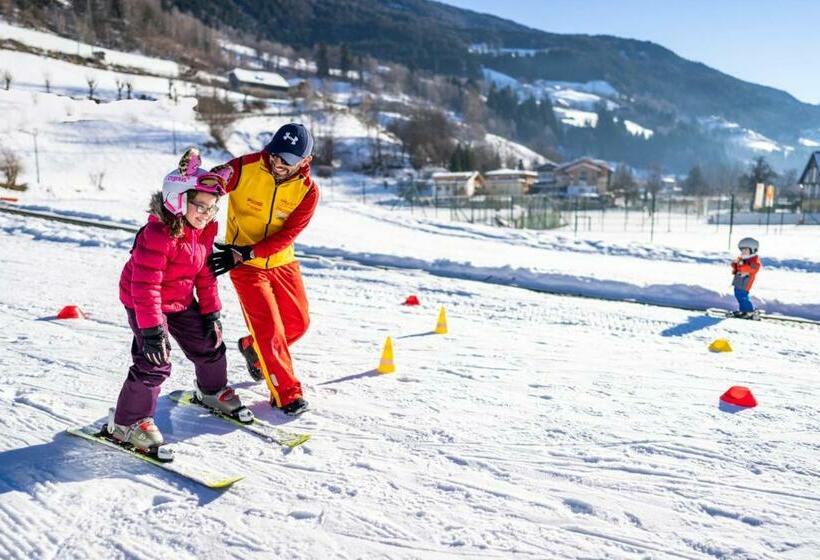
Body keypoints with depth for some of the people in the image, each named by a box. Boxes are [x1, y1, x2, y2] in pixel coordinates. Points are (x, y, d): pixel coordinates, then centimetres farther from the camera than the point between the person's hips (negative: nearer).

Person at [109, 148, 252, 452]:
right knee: (155, 363, -13)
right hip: (143, 303, -8)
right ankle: (127, 422, 5)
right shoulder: (158, 234, -31)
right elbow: (145, 284, -32)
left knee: (209, 343, 14)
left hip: (181, 302, 8)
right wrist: (151, 328, -35)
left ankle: (213, 391, 41)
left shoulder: (204, 231, -4)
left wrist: (211, 311, 4)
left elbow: (205, 273, 6)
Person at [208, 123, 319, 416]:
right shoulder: (245, 167, -19)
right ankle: (286, 392, 6)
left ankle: (253, 348, 41)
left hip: (281, 262, 4)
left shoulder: (308, 191, -14)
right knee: (268, 327, -9)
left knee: (298, 322, 12)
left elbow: (285, 236, -19)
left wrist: (244, 253, -29)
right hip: (245, 264, -4)